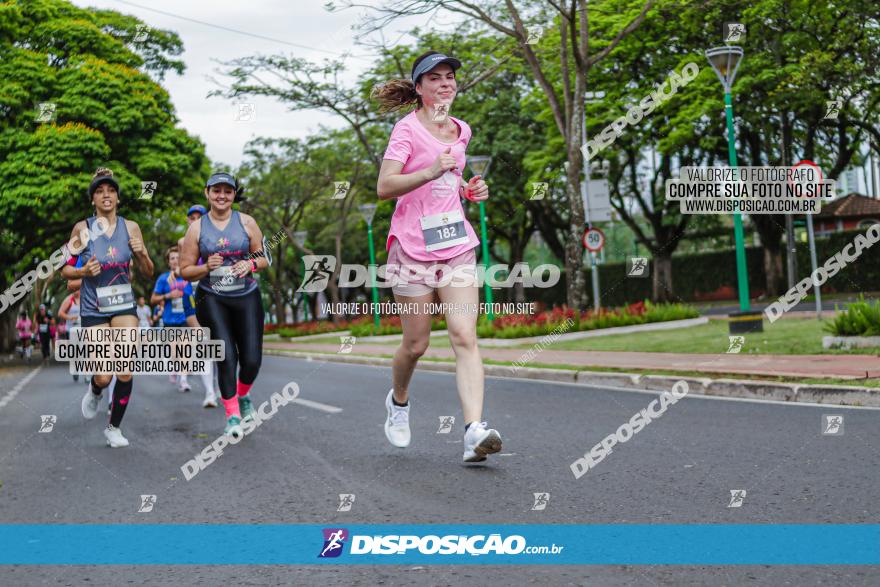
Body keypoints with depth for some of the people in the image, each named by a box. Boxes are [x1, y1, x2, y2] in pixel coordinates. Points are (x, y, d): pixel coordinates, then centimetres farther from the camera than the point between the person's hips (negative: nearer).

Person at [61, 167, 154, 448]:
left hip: (124, 307, 1)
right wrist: (84, 271, -17)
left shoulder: (130, 227, 0)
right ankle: (94, 391, 33)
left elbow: (148, 273, 5)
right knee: (104, 376, -5)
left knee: (126, 372, -6)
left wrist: (141, 253, -15)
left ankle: (114, 427, 15)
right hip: (93, 309, -1)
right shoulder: (82, 228, -4)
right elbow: (65, 270, 4)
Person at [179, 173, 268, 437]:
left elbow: (264, 258, 12)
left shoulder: (246, 222, 5)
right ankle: (232, 414, 0)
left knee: (252, 359, -4)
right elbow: (185, 271, 5)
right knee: (227, 356, -13)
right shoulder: (197, 228, 3)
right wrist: (206, 267, -14)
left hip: (247, 296, 1)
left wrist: (251, 264, -10)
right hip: (212, 298, -1)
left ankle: (243, 395, 29)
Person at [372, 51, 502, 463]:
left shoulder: (460, 130, 15)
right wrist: (430, 172, -28)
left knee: (465, 336, -11)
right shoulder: (407, 129, -4)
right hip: (413, 247, -4)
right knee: (416, 343, 4)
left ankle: (475, 432, -19)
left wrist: (469, 191, 10)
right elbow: (384, 187, -15)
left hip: (456, 245, 4)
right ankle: (398, 401, 34)